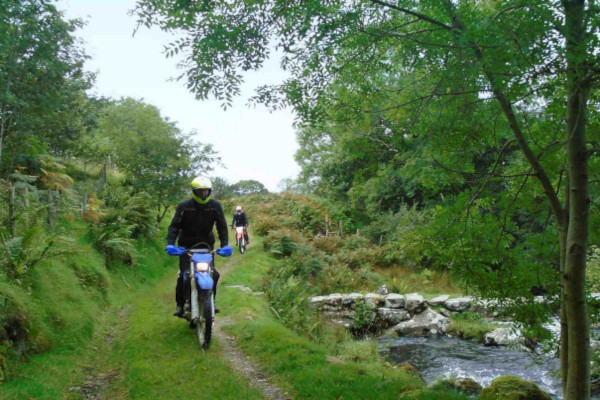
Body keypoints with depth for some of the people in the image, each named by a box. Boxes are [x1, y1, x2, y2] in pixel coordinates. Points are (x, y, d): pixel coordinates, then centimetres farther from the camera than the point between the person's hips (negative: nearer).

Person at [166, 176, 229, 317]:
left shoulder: (215, 206, -6)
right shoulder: (184, 206, -11)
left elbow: (222, 226, -2)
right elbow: (174, 225, -9)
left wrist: (225, 244, -14)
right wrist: (170, 243, -24)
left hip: (206, 243, 2)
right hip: (187, 245, -2)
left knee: (213, 274, -5)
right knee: (184, 274, -11)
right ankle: (180, 304, 3)